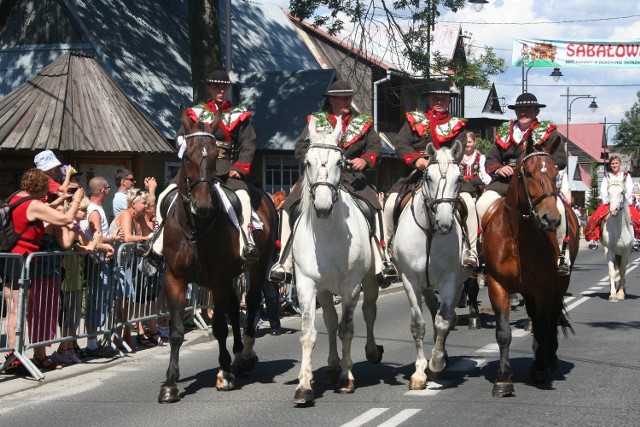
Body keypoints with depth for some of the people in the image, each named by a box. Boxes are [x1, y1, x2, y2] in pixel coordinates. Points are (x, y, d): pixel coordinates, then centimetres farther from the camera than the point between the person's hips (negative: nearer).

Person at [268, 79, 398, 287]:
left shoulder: (363, 123, 15)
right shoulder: (316, 121, 12)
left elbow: (376, 147, 5)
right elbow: (301, 149, 3)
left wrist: (365, 160, -17)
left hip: (351, 176, 0)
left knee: (374, 206, -22)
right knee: (289, 208, -17)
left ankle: (382, 262, -16)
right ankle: (284, 261, -9)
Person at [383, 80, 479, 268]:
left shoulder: (457, 125, 14)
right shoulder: (414, 120, 15)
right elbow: (400, 145, 1)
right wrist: (416, 159, -18)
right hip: (416, 174, 0)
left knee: (468, 202, -24)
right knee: (390, 204, -20)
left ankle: (471, 252, -20)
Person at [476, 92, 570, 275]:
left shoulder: (548, 132, 10)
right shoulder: (504, 133, 20)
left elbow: (560, 160, 0)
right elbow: (491, 159, 19)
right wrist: (498, 169, -5)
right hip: (506, 180, 3)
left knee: (557, 207, -32)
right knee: (482, 204, -24)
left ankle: (560, 253, -16)